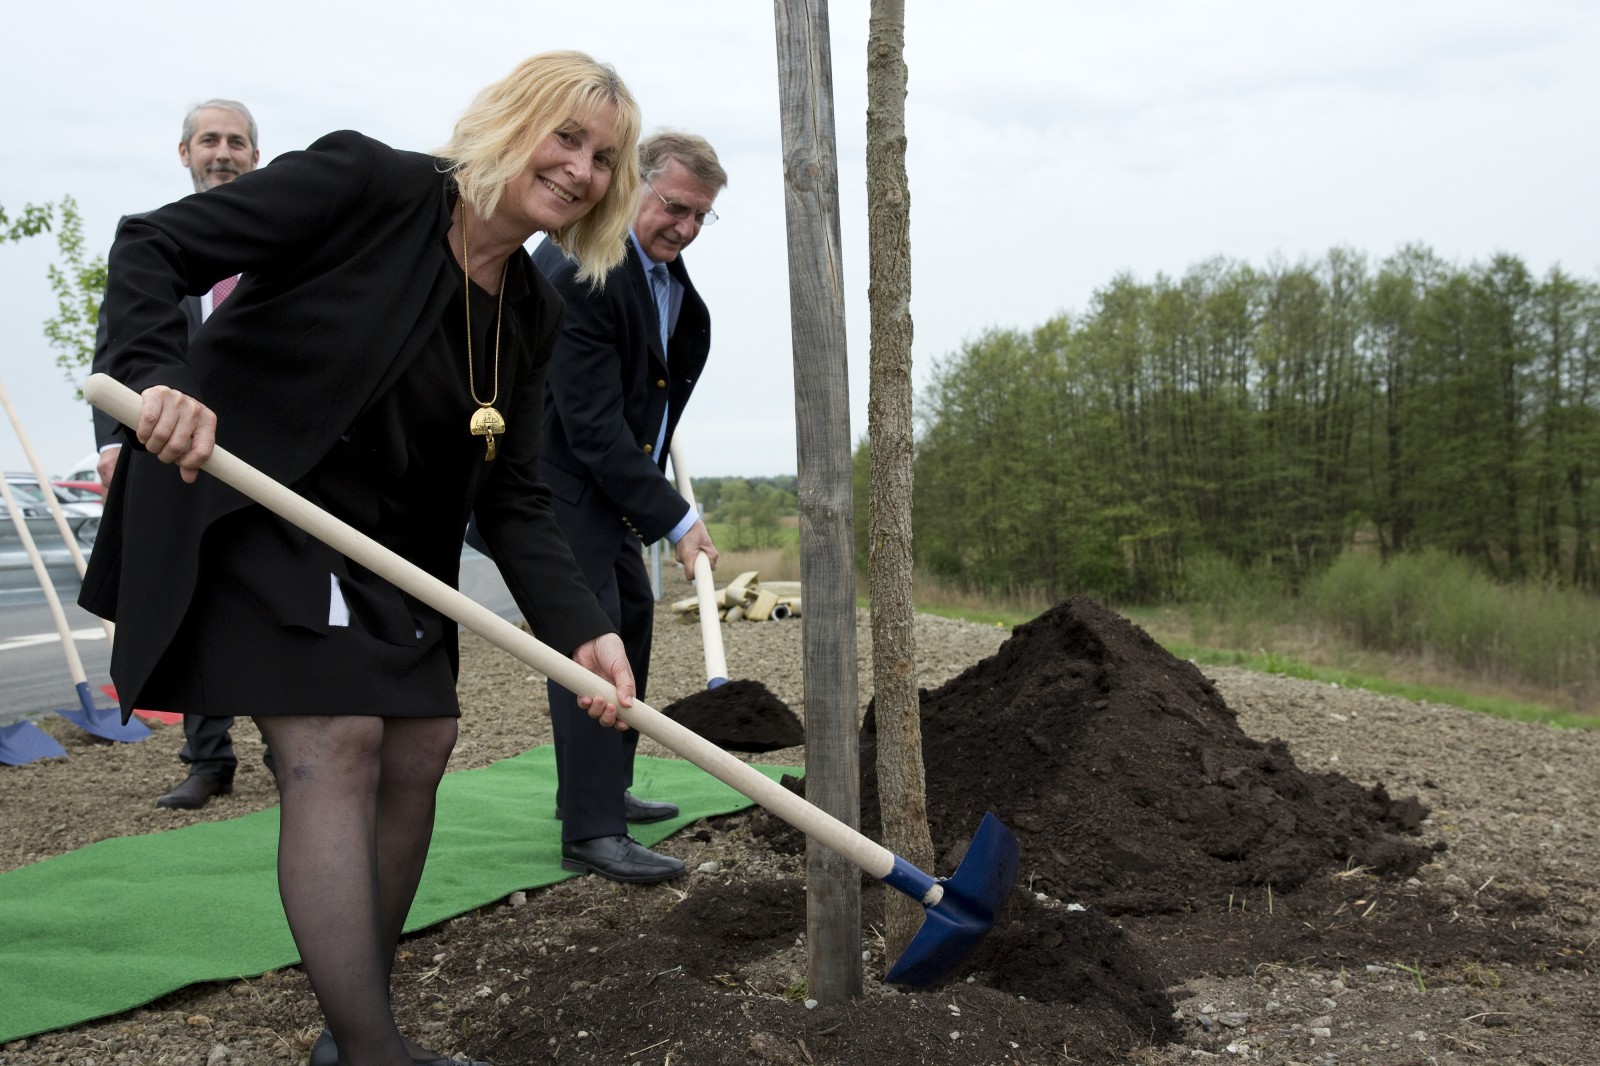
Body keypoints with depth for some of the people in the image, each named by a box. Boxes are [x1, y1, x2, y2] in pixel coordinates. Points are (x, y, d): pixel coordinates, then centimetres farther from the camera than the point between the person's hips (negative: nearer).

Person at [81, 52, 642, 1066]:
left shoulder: (534, 314, 2)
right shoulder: (365, 183, -15)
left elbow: (512, 498, -1)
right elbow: (153, 246, -15)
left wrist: (583, 628, -14)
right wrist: (158, 376, -34)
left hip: (387, 549, 8)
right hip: (240, 512, -7)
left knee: (418, 752, 6)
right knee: (335, 744, -16)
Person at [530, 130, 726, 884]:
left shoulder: (665, 268, 3)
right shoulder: (580, 273, -26)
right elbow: (591, 424, -28)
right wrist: (673, 520, -25)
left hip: (608, 464, 10)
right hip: (552, 462, -10)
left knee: (631, 613, 15)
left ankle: (605, 788, 27)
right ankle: (591, 830, -13)